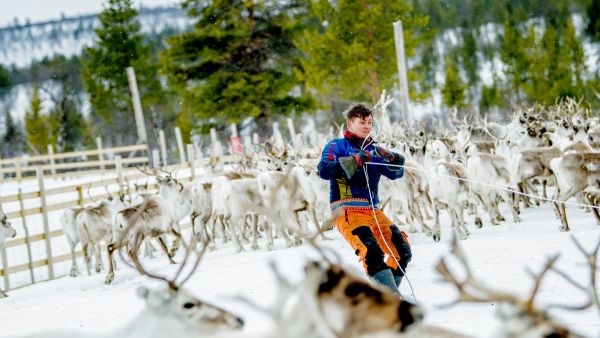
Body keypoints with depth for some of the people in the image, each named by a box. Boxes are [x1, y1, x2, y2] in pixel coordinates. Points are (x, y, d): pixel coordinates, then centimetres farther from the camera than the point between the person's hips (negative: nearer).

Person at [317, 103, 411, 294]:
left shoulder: (374, 150, 21)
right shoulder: (338, 146, 4)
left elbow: (395, 173, 9)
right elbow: (324, 170, -14)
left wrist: (395, 162, -14)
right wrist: (354, 161, -24)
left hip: (372, 210, 6)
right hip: (347, 210, -6)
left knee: (402, 251, -5)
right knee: (372, 251, -27)